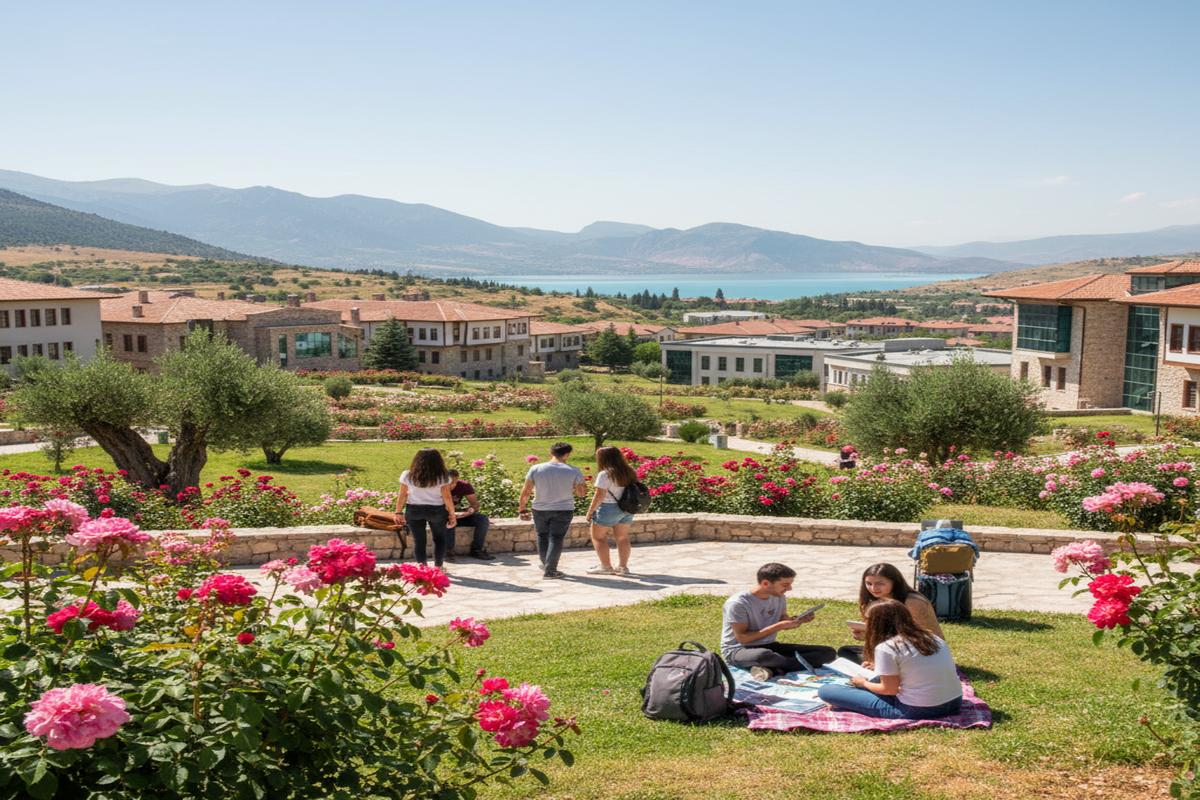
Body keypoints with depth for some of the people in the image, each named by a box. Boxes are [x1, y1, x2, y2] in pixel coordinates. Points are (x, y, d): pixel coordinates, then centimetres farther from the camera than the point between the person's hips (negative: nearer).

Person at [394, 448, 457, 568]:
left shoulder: (407, 475, -5)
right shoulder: (442, 477, -9)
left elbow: (402, 496, -2)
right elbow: (447, 497, -9)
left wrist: (398, 512, 8)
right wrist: (452, 514, -1)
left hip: (414, 510, 1)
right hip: (437, 510, -1)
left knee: (418, 540, 11)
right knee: (439, 538, 17)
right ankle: (438, 567, 19)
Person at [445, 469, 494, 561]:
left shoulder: (464, 486, -8)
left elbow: (475, 504, -9)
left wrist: (471, 509, -34)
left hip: (459, 514, 4)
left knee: (483, 518, -17)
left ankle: (476, 550, -17)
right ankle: (448, 552, -31)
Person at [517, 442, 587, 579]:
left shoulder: (536, 469, -4)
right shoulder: (573, 471, -8)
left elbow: (525, 492, -2)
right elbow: (581, 493, -1)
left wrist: (521, 508, 8)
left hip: (540, 509, 2)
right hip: (563, 510, -2)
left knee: (542, 536, 19)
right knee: (556, 538, 4)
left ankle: (546, 564, 32)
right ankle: (550, 570, 1)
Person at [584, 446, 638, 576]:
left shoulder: (605, 474, -15)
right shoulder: (629, 472, 7)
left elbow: (599, 495, -17)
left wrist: (590, 511, -9)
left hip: (608, 508, -7)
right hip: (626, 509, 7)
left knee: (598, 537, 6)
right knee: (622, 538, 13)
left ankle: (606, 566, 5)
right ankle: (623, 566, 16)